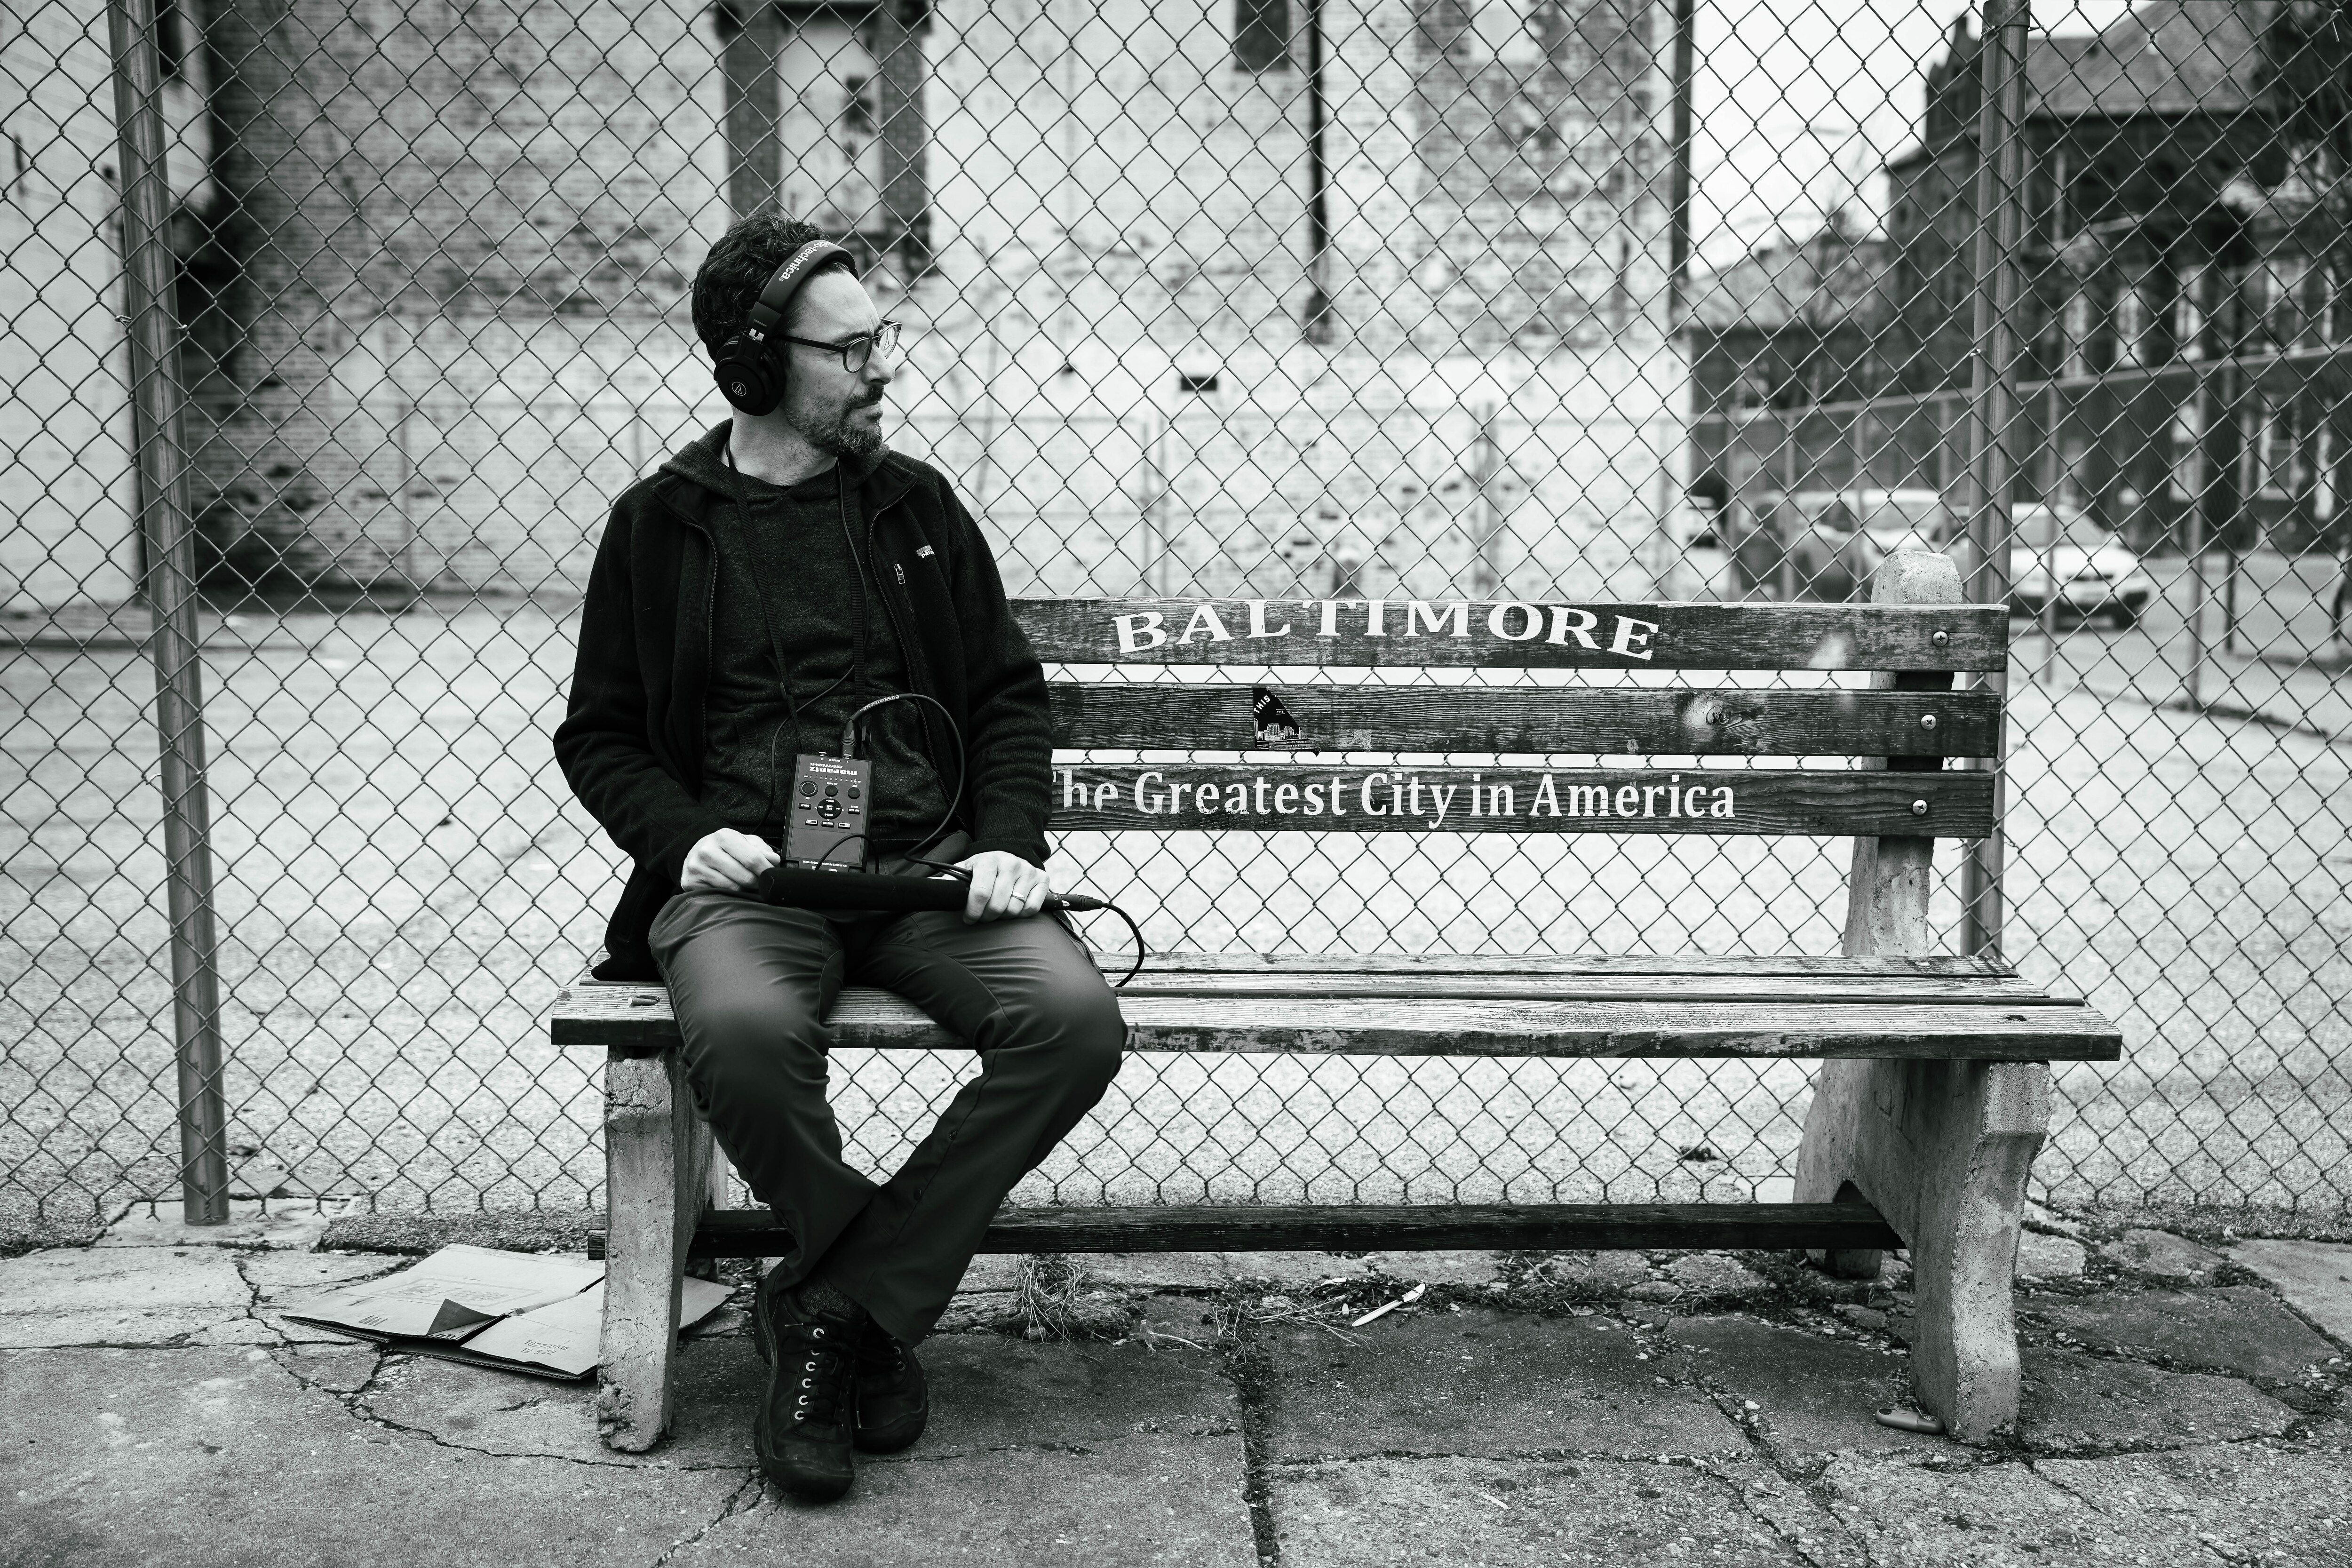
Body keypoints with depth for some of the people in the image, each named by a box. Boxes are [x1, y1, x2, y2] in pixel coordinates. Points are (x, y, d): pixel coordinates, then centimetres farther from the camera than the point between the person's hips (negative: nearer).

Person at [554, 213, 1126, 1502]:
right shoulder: (659, 526, 10)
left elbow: (1009, 693, 17)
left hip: (924, 863, 3)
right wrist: (685, 834, -6)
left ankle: (834, 1309, -13)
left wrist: (1011, 840, 0)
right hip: (746, 874, -2)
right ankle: (884, 1300, -8)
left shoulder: (913, 503, 15)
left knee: (1075, 1018, -26)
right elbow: (599, 733, 14)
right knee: (742, 1031, -36)